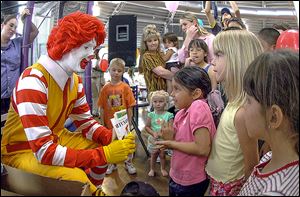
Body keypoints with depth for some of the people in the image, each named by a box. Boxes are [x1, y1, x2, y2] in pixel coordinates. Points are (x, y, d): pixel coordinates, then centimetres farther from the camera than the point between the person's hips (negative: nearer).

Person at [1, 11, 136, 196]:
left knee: (106, 146, 3)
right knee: (76, 178, -30)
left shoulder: (75, 80, -3)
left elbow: (86, 122, 2)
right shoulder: (33, 81, -30)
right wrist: (104, 154, -35)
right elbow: (44, 151, -34)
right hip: (22, 150, -8)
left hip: (54, 139, 8)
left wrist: (113, 137, -18)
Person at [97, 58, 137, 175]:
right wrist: (102, 124, -2)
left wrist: (129, 123, -5)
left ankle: (129, 163, 32)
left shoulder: (125, 87, -8)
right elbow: (102, 108, -1)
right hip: (109, 123, 1)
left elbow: (129, 107, -5)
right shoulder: (105, 88, -4)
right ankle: (112, 164, 35)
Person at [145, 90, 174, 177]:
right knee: (153, 155, 16)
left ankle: (163, 169, 38)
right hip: (153, 139, 1)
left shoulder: (168, 115, -12)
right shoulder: (151, 115, -7)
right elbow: (147, 127, -5)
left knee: (162, 155, 15)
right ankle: (152, 169, 36)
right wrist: (153, 133, -20)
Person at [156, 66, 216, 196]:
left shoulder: (198, 107, -26)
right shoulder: (181, 112, -3)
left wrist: (171, 143, -19)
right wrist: (170, 139, -13)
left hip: (191, 183, -7)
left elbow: (203, 149, -30)